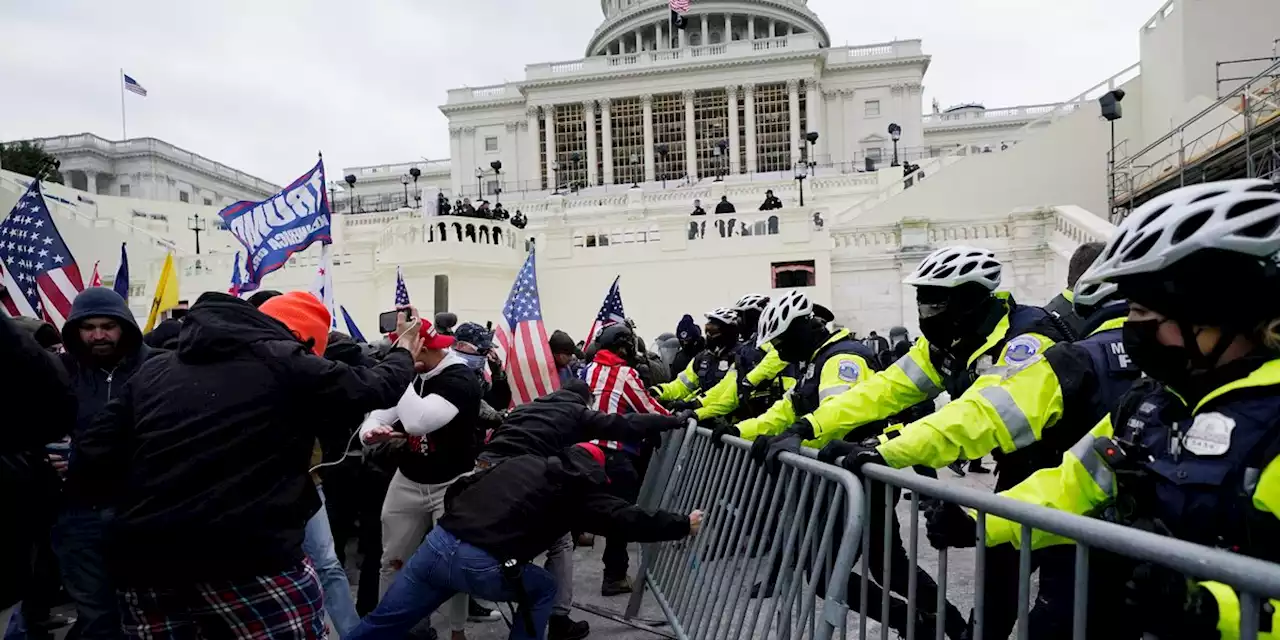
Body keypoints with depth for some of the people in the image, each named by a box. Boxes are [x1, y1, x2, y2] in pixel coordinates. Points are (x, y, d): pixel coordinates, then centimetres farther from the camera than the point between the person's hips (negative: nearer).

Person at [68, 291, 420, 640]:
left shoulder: (153, 370, 14)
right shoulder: (284, 363, -2)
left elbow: (87, 466, 11)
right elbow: (373, 387, 9)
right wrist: (404, 353, 29)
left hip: (145, 562, 7)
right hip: (250, 559, -6)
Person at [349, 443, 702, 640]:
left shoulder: (523, 460, 23)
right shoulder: (580, 485, 7)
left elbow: (459, 488, 25)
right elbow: (627, 520, 9)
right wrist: (683, 524, 20)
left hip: (438, 542, 6)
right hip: (482, 566, -5)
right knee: (543, 589, 22)